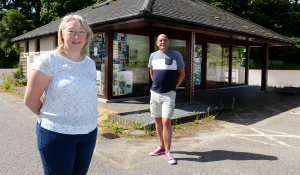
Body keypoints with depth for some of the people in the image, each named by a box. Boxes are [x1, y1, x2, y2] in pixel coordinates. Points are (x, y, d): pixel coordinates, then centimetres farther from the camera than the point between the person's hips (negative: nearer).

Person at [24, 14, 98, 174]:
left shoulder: (90, 63, 6)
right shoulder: (49, 60, -10)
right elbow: (30, 100, -8)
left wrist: (86, 120, 8)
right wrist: (48, 117, 3)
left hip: (89, 132, 5)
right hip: (57, 133, -5)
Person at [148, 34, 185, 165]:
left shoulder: (176, 55, -1)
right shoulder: (153, 55, 9)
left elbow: (182, 73, 5)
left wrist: (175, 87, 0)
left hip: (168, 94, -4)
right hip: (155, 93, 5)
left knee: (166, 121, -11)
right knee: (158, 120, 11)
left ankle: (167, 151, 0)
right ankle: (161, 147, 26)